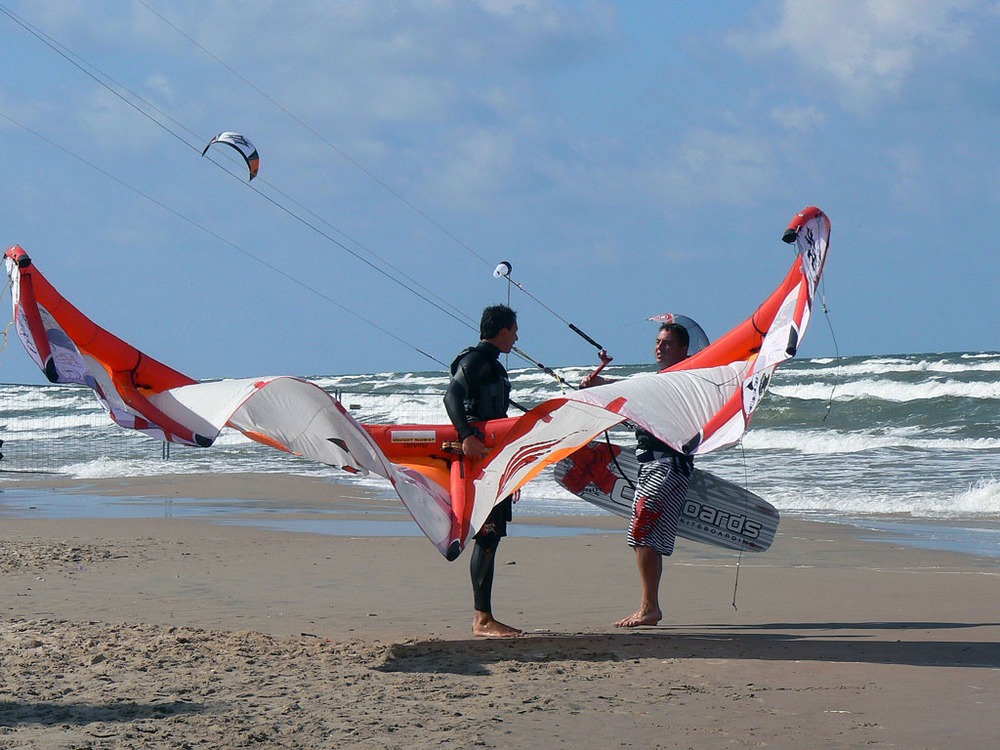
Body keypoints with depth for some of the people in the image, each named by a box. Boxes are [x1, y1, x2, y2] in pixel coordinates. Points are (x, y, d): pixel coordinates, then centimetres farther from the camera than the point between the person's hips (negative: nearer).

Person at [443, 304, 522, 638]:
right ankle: (482, 618, -13)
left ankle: (484, 617, 12)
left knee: (491, 535, 9)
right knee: (487, 537, -12)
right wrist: (467, 437, -38)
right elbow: (452, 397, -25)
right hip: (479, 457, -10)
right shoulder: (476, 360, -9)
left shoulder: (491, 363, 23)